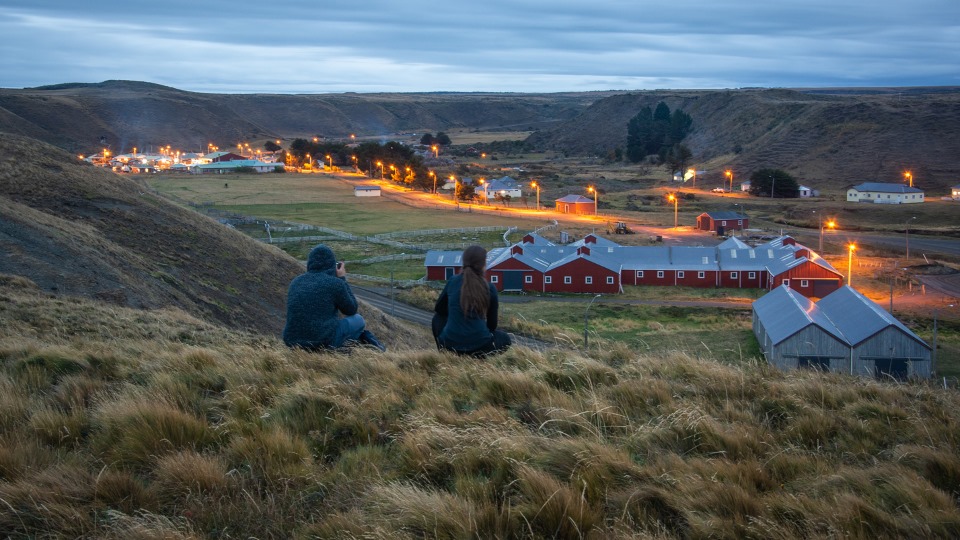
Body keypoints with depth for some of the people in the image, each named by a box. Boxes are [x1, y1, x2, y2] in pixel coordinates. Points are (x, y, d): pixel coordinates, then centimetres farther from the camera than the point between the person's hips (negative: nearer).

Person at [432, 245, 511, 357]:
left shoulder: (453, 281, 2)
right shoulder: (490, 288, -2)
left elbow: (438, 310, 18)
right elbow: (492, 325, 10)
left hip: (450, 344, 2)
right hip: (479, 345, -2)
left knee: (439, 318, 33)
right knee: (504, 338, 30)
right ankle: (476, 356, 5)